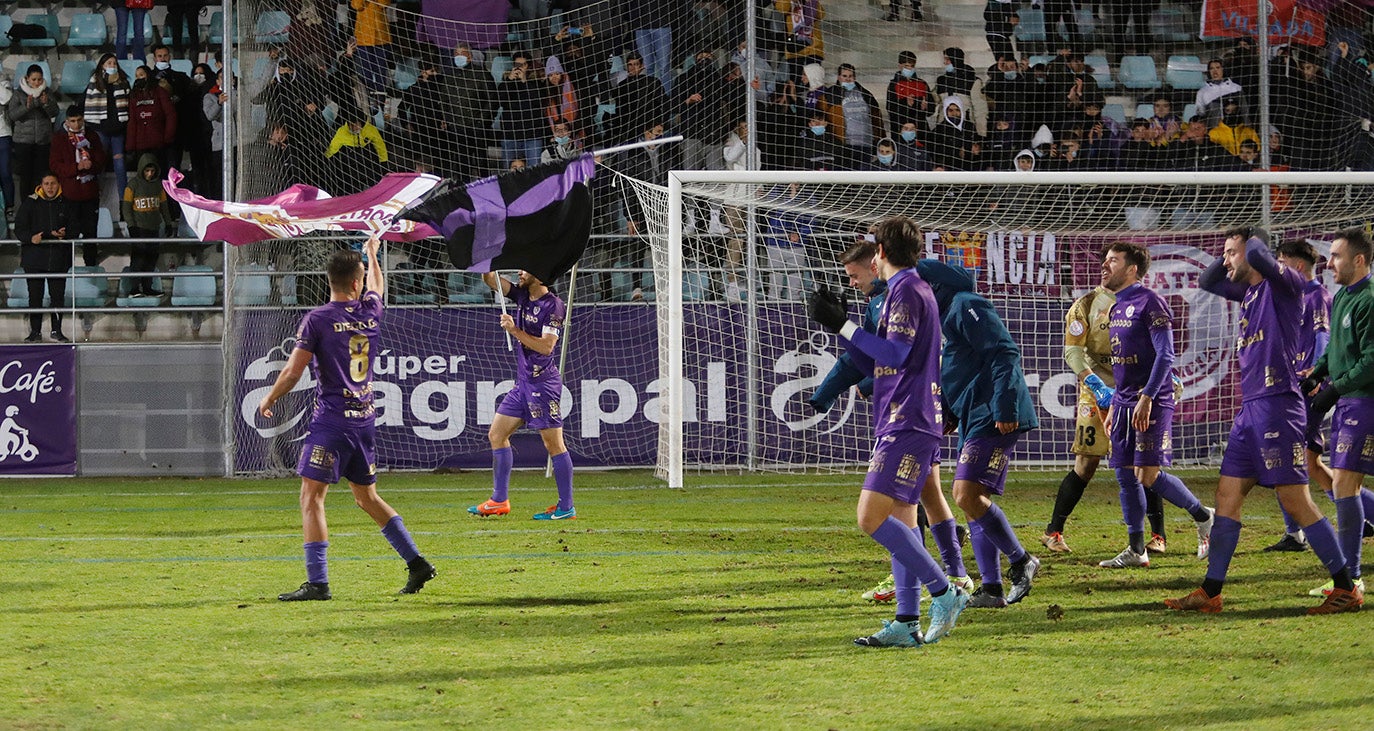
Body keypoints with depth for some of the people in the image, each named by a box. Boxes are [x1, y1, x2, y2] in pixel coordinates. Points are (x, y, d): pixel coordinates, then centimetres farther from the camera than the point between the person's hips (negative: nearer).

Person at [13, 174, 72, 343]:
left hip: (58, 258, 1)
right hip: (34, 257, -1)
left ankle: (57, 330, 13)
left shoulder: (65, 204, 6)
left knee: (58, 296, 3)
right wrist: (31, 238, -20)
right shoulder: (30, 203, 2)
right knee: (35, 296, 1)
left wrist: (65, 234, -7)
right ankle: (35, 331, 7)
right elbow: (19, 229, -1)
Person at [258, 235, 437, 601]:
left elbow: (292, 373, -10)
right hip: (365, 420, 6)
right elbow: (377, 287, 31)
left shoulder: (317, 320, -10)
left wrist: (268, 399, 8)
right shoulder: (371, 312, 5)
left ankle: (317, 582, -16)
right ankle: (417, 563, 19)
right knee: (367, 496, 20)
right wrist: (372, 252, 50)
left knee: (311, 497, -6)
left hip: (331, 422, -6)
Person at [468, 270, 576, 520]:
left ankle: (566, 507, -2)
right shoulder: (522, 295, 9)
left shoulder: (553, 305, -14)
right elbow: (490, 279, 10)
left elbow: (547, 346, -21)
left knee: (553, 443, -6)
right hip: (523, 381, 9)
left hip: (543, 382, -9)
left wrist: (515, 331, -21)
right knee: (496, 434, 9)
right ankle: (499, 501, 12)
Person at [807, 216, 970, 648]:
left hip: (906, 423, -10)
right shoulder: (912, 289, 22)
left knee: (872, 518, -17)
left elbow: (895, 354, -20)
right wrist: (840, 326, 22)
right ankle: (907, 623, 5)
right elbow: (875, 365, 25)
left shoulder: (906, 289, -9)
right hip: (904, 422, 10)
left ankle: (944, 592, -15)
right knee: (901, 522, 7)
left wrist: (842, 325, -15)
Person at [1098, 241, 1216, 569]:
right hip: (1125, 403, 9)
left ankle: (1203, 516, 8)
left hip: (1151, 404, -9)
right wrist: (1114, 406, 21)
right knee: (1125, 474, 5)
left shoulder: (1150, 303, -11)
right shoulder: (1118, 307, 16)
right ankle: (1136, 550, 10)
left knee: (1149, 475, -12)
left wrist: (1146, 398, -23)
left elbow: (1165, 355, -17)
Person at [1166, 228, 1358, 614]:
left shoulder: (1283, 284, -7)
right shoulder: (1249, 290, 18)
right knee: (1228, 494, 8)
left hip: (1277, 404, -9)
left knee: (1296, 501, -9)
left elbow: (1258, 255, -27)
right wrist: (1227, 256, 17)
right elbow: (1207, 282, 34)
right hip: (1250, 408, 9)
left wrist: (1252, 243, -5)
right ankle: (1210, 593, 10)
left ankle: (1347, 589, -4)